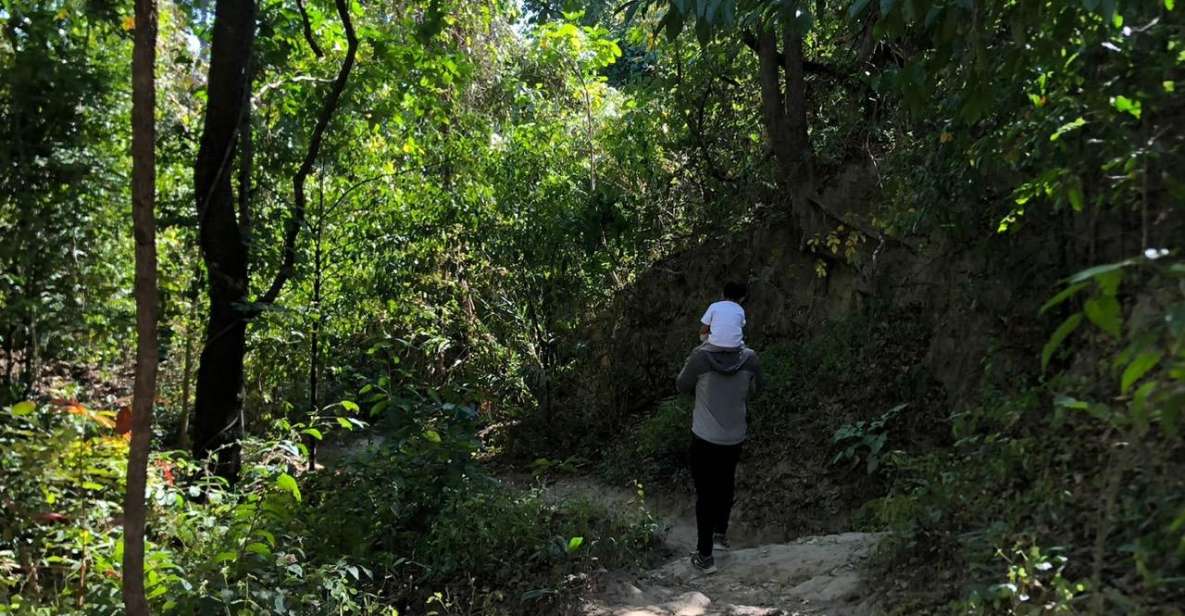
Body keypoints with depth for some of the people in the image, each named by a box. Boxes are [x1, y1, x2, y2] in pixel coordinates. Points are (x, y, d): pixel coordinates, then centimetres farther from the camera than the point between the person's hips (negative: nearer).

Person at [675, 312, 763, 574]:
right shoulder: (749, 358, -13)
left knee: (705, 493, 9)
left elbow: (681, 386, -5)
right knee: (725, 484, 26)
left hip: (705, 437, -3)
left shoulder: (701, 357, -22)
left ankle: (705, 556, 16)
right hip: (735, 436, 3)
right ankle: (721, 532, 45)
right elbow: (756, 388, 5)